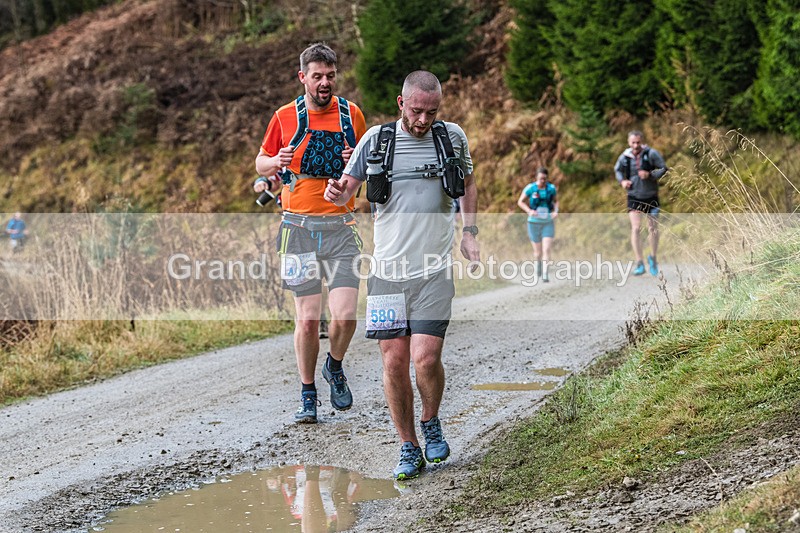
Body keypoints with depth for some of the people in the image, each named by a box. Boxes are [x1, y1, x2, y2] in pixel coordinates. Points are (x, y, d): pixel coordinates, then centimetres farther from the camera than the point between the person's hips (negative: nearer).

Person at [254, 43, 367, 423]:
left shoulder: (352, 114, 7)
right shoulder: (285, 117, 3)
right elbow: (260, 163, 15)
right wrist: (274, 163, -9)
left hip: (341, 227, 1)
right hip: (299, 227, -1)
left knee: (345, 316, -11)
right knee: (307, 318, -2)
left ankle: (335, 367, 21)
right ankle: (307, 395, 15)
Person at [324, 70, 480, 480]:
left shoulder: (453, 137, 6)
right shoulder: (376, 139, 3)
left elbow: (469, 184, 23)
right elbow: (346, 193, 10)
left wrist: (470, 233, 11)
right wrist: (336, 192, -14)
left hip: (434, 270, -1)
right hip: (387, 268, 1)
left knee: (426, 359, -11)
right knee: (394, 361, -1)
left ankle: (431, 423, 19)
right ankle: (408, 448, 14)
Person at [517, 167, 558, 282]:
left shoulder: (551, 188, -2)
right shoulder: (530, 188, -8)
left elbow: (556, 201, 15)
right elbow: (520, 202, 0)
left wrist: (556, 211, -5)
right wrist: (529, 211, -17)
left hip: (548, 222, 1)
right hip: (534, 222, -1)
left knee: (546, 249, -13)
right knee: (538, 251, 8)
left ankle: (545, 275, -15)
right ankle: (537, 264, 40)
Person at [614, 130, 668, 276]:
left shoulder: (651, 154, -12)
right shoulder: (624, 157, -5)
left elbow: (664, 169, -8)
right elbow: (617, 170, 14)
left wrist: (650, 175, -23)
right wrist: (622, 181, -5)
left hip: (651, 197, 0)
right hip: (634, 197, 0)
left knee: (653, 229, 9)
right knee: (635, 228, -13)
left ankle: (653, 258, 32)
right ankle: (639, 264, -13)